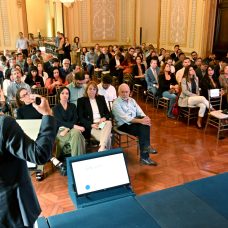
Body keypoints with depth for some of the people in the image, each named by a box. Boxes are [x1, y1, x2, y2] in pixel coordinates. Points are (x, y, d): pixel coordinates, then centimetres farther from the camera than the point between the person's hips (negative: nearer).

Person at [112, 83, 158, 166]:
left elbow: (140, 112, 9)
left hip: (135, 122, 6)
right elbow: (125, 118, -19)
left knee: (145, 124, -26)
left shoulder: (132, 100, 13)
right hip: (124, 125, -6)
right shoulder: (116, 104, -8)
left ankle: (146, 147, -22)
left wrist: (145, 118, -15)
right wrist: (140, 120, -28)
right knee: (143, 129, -28)